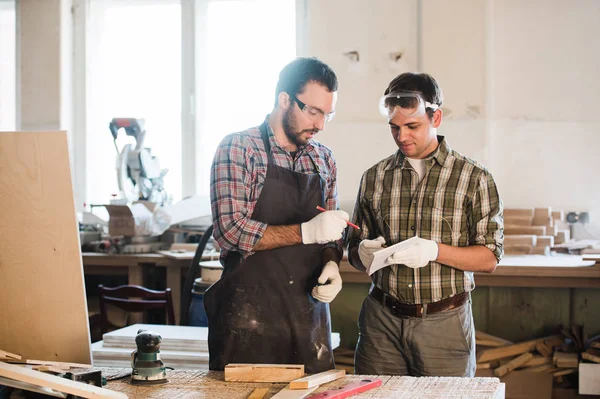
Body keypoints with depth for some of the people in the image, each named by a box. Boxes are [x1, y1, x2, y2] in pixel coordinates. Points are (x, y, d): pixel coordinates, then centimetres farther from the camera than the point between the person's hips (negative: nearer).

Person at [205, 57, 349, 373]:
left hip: (310, 311, 5)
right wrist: (306, 232, -21)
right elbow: (230, 230, -16)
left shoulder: (324, 159, 11)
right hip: (249, 314, -5)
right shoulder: (237, 149, -7)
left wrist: (331, 264, -6)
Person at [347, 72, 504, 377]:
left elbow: (489, 258, -4)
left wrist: (435, 250, -19)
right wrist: (364, 253, -10)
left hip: (445, 322, -2)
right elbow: (354, 252, 14)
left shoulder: (473, 178, -1)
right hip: (382, 321, 2)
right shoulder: (374, 177, 8)